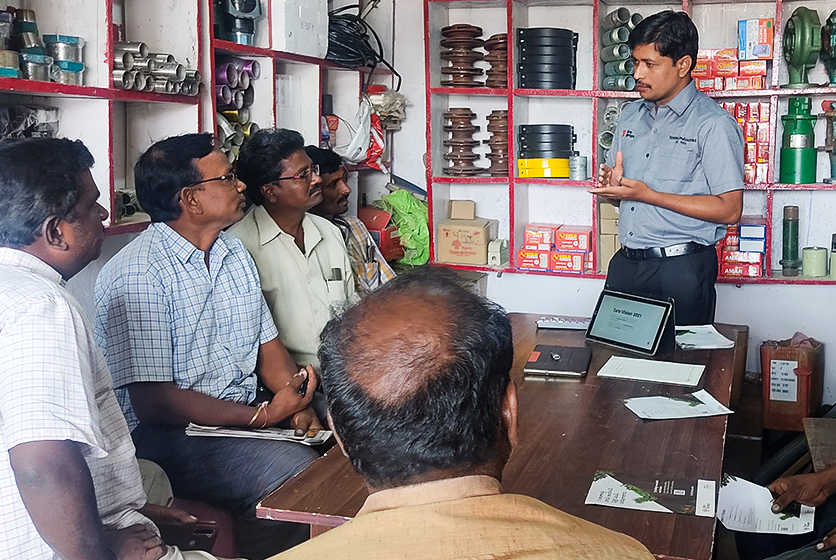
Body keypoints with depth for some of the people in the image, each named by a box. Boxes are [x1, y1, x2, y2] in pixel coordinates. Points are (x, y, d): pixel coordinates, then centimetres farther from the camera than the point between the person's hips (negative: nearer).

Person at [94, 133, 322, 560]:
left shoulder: (234, 253, 12)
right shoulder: (136, 275, -16)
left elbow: (268, 347, 13)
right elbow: (153, 402, -19)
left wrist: (296, 403, -7)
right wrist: (263, 416, -22)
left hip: (249, 416, 8)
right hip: (170, 436, -8)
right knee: (294, 472, -28)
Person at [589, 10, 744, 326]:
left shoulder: (714, 124, -9)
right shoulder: (630, 115, 13)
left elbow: (730, 210, -15)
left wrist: (648, 195, -19)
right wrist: (612, 185, -4)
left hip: (681, 268, -6)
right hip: (626, 263, 6)